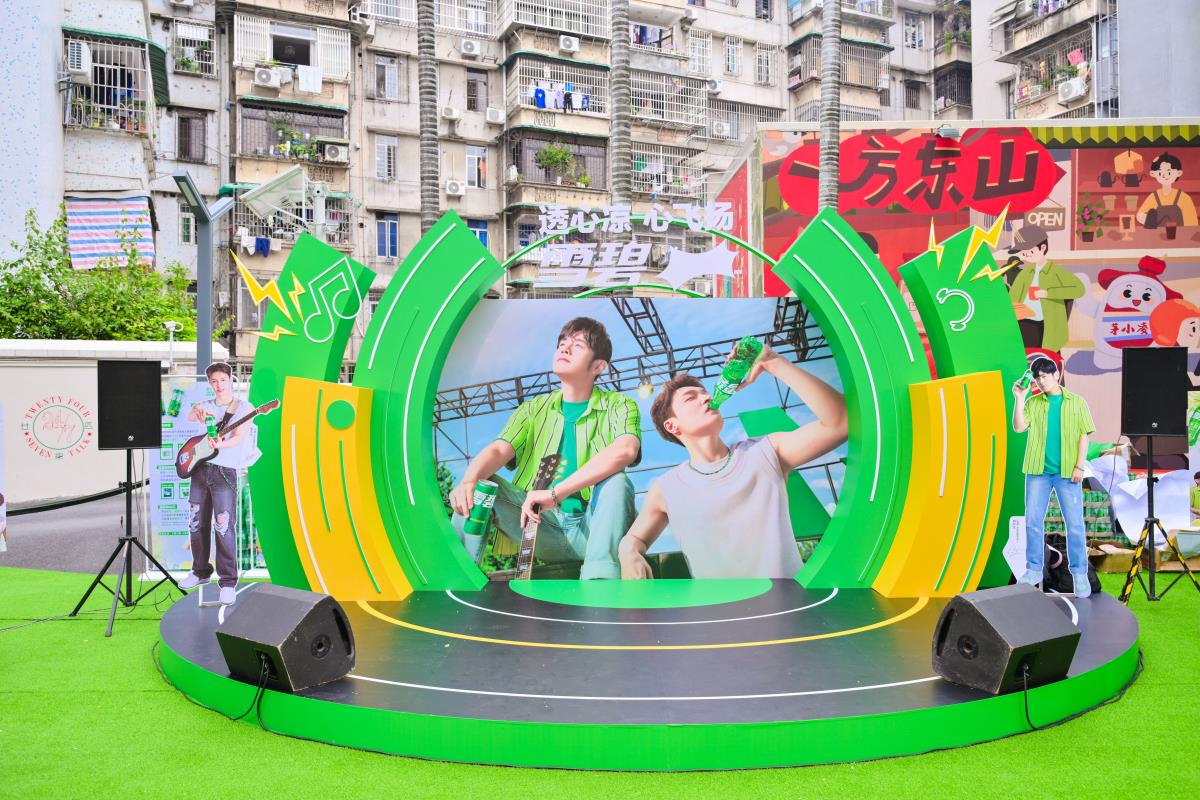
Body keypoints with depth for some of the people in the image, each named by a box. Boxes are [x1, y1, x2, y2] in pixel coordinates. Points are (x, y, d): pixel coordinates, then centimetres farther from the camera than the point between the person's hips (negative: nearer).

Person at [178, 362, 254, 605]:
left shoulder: (243, 408, 1)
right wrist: (198, 412, -33)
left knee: (224, 527, -11)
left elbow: (239, 437, -14)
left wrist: (222, 445, -35)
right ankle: (201, 571, 28)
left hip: (225, 471, -5)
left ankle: (228, 582, -5)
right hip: (199, 468, 5)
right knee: (197, 524, 12)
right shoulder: (204, 405, 13)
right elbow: (190, 416, -9)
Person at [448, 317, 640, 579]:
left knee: (616, 481, -32)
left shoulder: (619, 406, 2)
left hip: (592, 529, -3)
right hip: (545, 531, 3)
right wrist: (468, 480, -28)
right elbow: (498, 450, -3)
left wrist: (556, 493, -31)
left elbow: (625, 450, -22)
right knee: (476, 488, -14)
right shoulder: (534, 410, 14)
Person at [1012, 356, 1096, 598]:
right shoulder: (1033, 403, 10)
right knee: (1033, 521, 4)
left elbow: (1083, 436, 2)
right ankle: (1034, 570, 13)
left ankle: (1079, 573, 9)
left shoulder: (1076, 402, 6)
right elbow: (1019, 427, -3)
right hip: (1037, 471, 2)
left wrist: (1079, 466, -6)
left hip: (1067, 472, -2)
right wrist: (1019, 398, -7)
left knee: (1074, 523, -1)